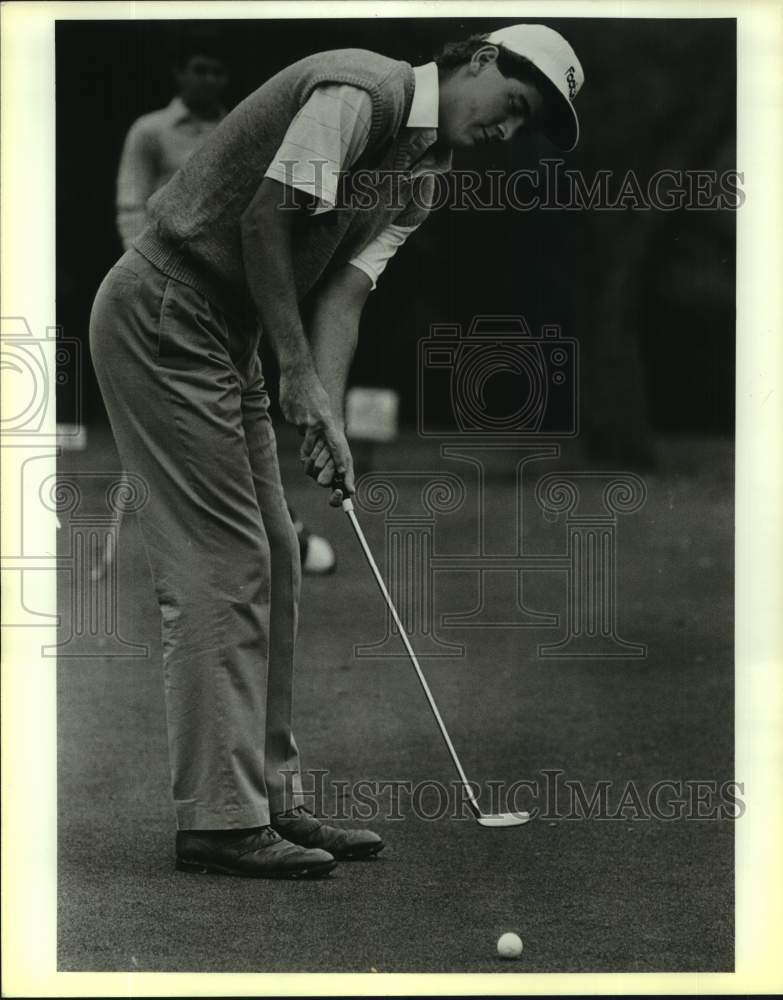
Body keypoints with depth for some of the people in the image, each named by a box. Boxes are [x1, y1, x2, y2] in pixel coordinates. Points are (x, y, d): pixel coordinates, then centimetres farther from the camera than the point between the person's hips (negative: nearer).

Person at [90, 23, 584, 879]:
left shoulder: (419, 183, 12)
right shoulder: (360, 94, -16)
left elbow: (343, 295, 3)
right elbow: (264, 217, -19)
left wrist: (327, 414, -13)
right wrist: (300, 374, -13)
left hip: (223, 335, 10)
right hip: (162, 310, -10)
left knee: (271, 562, 9)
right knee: (220, 561, -11)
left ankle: (269, 799, 14)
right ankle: (219, 819, -9)